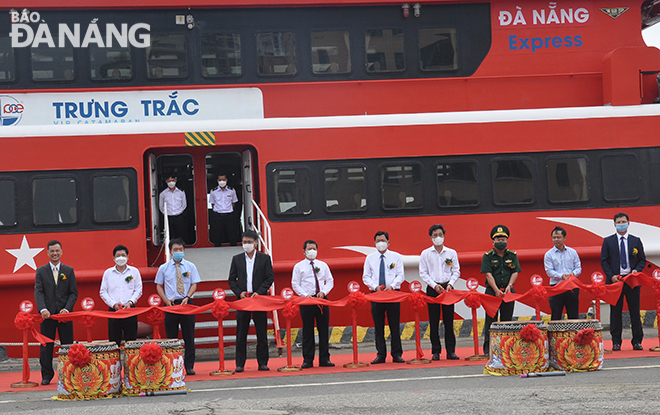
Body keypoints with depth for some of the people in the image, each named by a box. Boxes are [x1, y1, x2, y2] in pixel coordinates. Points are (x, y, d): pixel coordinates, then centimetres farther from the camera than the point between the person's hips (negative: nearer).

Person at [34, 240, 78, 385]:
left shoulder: (69, 270, 8)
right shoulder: (41, 271, 7)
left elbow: (73, 293, 4)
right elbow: (38, 292, -3)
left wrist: (67, 309, -12)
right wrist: (43, 309, -19)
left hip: (65, 313, 0)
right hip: (47, 314, 0)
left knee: (68, 345, 1)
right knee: (46, 346, 2)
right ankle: (47, 375, 9)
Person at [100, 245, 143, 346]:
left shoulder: (134, 271, 9)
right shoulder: (108, 273, 10)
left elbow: (139, 290, 6)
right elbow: (103, 292, 8)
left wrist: (130, 302, -9)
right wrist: (113, 304, -7)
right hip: (113, 310, 0)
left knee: (131, 340, -2)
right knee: (114, 341, -3)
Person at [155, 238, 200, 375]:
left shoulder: (190, 266, 7)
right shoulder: (164, 268, 7)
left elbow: (194, 284, 3)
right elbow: (159, 286, 10)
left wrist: (187, 297, -13)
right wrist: (166, 300, -5)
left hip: (187, 303, 0)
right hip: (171, 304, 0)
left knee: (189, 337, 0)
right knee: (171, 337, 2)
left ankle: (189, 366, 4)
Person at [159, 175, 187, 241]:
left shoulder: (181, 193, 6)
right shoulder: (163, 194, 5)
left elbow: (184, 205, 16)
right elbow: (161, 206, 15)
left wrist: (179, 211, 7)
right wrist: (165, 213, 7)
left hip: (179, 218, 0)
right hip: (168, 218, 0)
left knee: (181, 237, -3)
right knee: (170, 238, -4)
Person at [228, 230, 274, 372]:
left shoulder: (265, 258, 5)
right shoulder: (236, 259, 10)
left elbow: (270, 278, 2)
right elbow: (232, 279, 10)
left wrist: (259, 292, -10)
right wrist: (239, 292, -6)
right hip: (243, 299, 1)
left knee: (261, 332, 1)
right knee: (241, 333, -1)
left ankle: (263, 363, 8)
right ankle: (240, 364, 3)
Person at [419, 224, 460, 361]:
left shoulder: (451, 253, 7)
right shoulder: (425, 254, 4)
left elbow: (456, 271, 7)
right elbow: (423, 273, 2)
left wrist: (450, 284, -8)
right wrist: (434, 285, -9)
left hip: (447, 287, 1)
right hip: (432, 289, -1)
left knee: (449, 320, 0)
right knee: (434, 321, -1)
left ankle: (451, 351, 4)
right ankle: (436, 352, 5)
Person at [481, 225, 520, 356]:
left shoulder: (512, 255, 10)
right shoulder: (487, 256, 1)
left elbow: (515, 272, 3)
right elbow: (488, 274, -7)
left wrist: (509, 285, -14)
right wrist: (496, 290, -17)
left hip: (508, 292, 2)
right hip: (492, 291, -2)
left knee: (507, 319, 5)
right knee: (490, 320, -2)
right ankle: (488, 348, 0)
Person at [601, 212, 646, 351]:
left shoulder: (636, 241, 9)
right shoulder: (608, 241, 7)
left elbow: (642, 260, 11)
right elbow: (604, 261, 4)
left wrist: (637, 270, -8)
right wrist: (611, 276, -9)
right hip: (615, 280, -1)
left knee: (635, 312, 1)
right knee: (615, 312, 1)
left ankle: (637, 341, 8)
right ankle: (616, 342, 7)